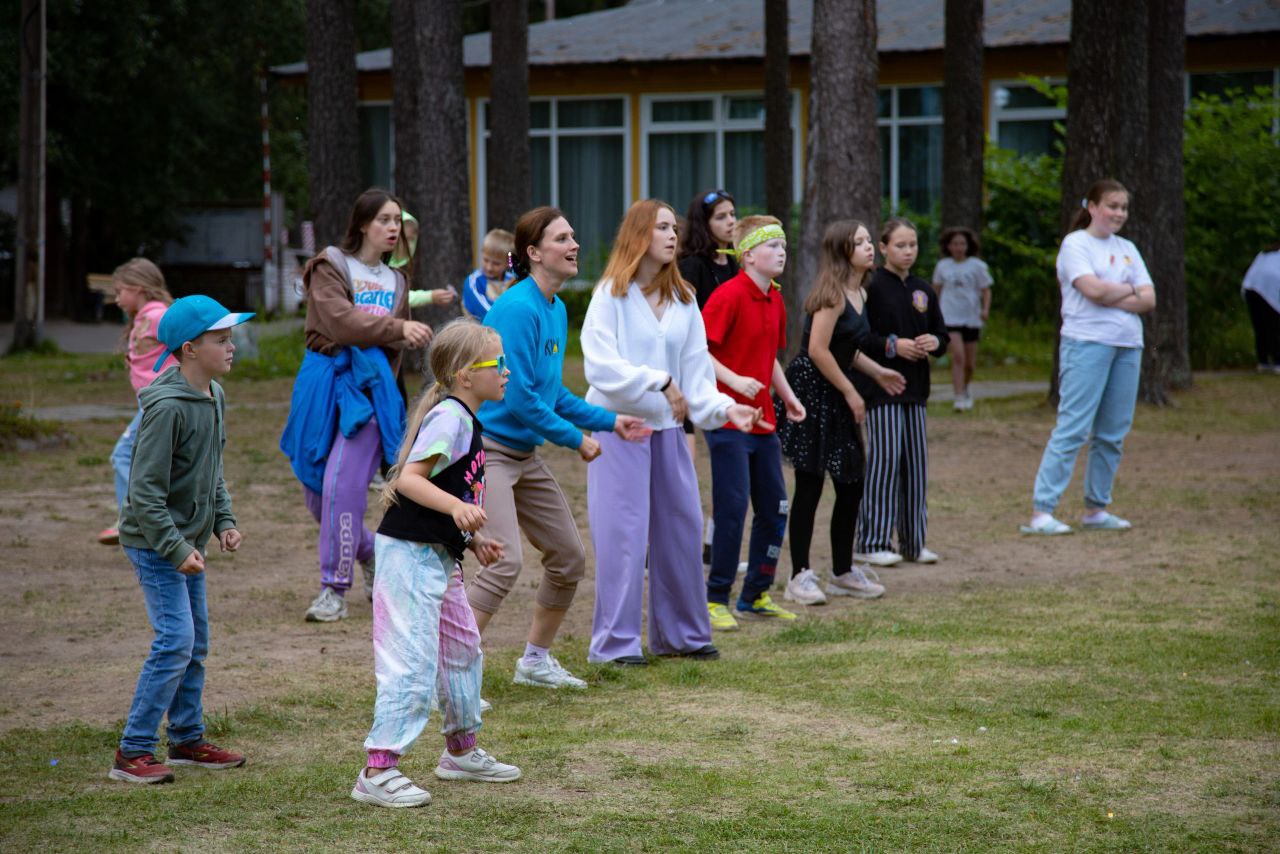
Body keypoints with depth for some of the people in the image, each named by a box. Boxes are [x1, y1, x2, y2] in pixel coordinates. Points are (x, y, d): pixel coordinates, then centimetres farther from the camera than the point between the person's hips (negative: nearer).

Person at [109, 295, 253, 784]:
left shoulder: (214, 396, 7)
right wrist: (176, 548, -25)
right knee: (175, 642, -12)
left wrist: (224, 520, 8)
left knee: (196, 642, 14)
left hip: (188, 541, 9)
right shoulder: (167, 406, -23)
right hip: (155, 542, -9)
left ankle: (188, 740, 26)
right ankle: (132, 753, -7)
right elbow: (146, 489, -23)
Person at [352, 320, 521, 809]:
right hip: (410, 553, -11)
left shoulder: (465, 420, 15)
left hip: (439, 557, 11)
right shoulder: (449, 417, -17)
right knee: (413, 663, -12)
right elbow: (408, 479, -26)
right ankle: (378, 773, -10)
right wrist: (457, 508, -38)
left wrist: (471, 538, 17)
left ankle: (461, 753, 37)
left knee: (463, 651, 22)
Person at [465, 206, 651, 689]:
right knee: (505, 561, -22)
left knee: (569, 558, 14)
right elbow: (520, 397, -21)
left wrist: (609, 422, 15)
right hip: (487, 447, -10)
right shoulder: (517, 309, -19)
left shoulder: (556, 310, 11)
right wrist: (576, 438, -12)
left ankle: (535, 662, 30)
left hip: (524, 455, 10)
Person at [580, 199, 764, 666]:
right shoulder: (611, 295, -7)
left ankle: (681, 633, 21)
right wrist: (658, 382, -21)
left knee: (682, 527, 9)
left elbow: (696, 366, 8)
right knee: (622, 534, -6)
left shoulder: (683, 300, 10)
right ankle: (614, 641, 0)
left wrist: (722, 407, -7)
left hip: (667, 427, 6)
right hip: (618, 425, -6)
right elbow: (601, 365, -17)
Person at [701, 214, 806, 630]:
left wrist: (787, 396, 16)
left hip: (763, 422, 9)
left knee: (774, 508, 11)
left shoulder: (775, 300, 13)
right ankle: (716, 599, 1)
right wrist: (734, 380, -26)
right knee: (732, 509, -8)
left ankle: (756, 595, 22)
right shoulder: (729, 295, -13)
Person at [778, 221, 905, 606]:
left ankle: (843, 571, 24)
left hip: (836, 397, 9)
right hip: (810, 390, -9)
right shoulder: (832, 293, -15)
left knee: (851, 486, 12)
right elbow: (818, 349, -21)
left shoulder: (859, 295, 13)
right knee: (810, 485, -7)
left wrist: (876, 372, 17)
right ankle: (800, 577, -2)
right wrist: (850, 392, -14)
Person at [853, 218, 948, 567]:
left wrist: (934, 342, -3)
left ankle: (913, 541, 16)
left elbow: (941, 334, 19)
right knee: (884, 460, -9)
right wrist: (892, 345, -19)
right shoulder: (872, 287, -6)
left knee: (916, 463, 8)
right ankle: (872, 542, -5)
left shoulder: (923, 290, 13)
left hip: (915, 388, 6)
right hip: (882, 386, -6)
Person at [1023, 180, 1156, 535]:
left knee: (1112, 433, 7)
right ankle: (1041, 511, -12)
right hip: (1087, 343, -7)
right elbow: (1094, 290, -16)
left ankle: (1096, 509, 15)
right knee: (1072, 429, -11)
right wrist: (1128, 290, 0)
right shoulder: (1075, 244, -1)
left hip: (1127, 346, 7)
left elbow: (1148, 299, 6)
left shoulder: (1127, 250, 17)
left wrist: (1111, 297, -8)